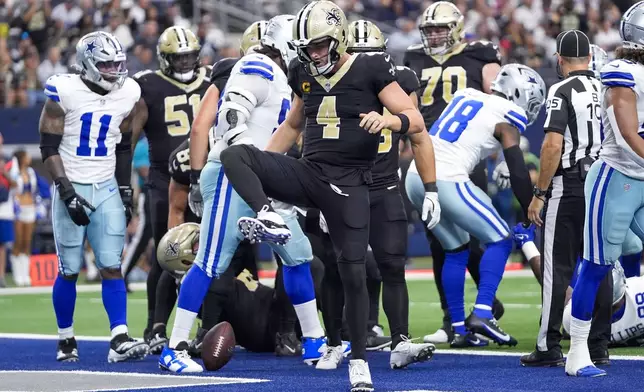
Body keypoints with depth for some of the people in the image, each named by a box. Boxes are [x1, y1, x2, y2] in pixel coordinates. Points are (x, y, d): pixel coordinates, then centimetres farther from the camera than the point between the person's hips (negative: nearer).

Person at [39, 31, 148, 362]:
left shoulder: (127, 94, 3)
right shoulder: (64, 93, -11)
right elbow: (49, 147, -8)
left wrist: (125, 190, 11)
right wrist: (67, 192, -15)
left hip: (106, 189, 3)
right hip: (71, 188, -3)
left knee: (112, 267, -6)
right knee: (69, 270, 2)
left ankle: (120, 341, -12)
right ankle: (66, 340, 17)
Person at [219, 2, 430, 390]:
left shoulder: (370, 69, -6)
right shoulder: (304, 74, 9)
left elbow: (416, 121, -8)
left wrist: (387, 119, -30)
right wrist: (260, 168, 20)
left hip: (349, 185, -4)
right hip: (308, 173, 4)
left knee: (353, 272, -5)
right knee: (235, 155, -18)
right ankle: (269, 219, -37)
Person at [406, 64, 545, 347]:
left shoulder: (466, 95, 18)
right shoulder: (506, 118, 0)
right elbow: (519, 174, -2)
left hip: (415, 177, 7)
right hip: (447, 182, -7)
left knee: (456, 250, 21)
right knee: (500, 241, 6)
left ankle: (459, 329, 19)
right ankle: (481, 314, -9)